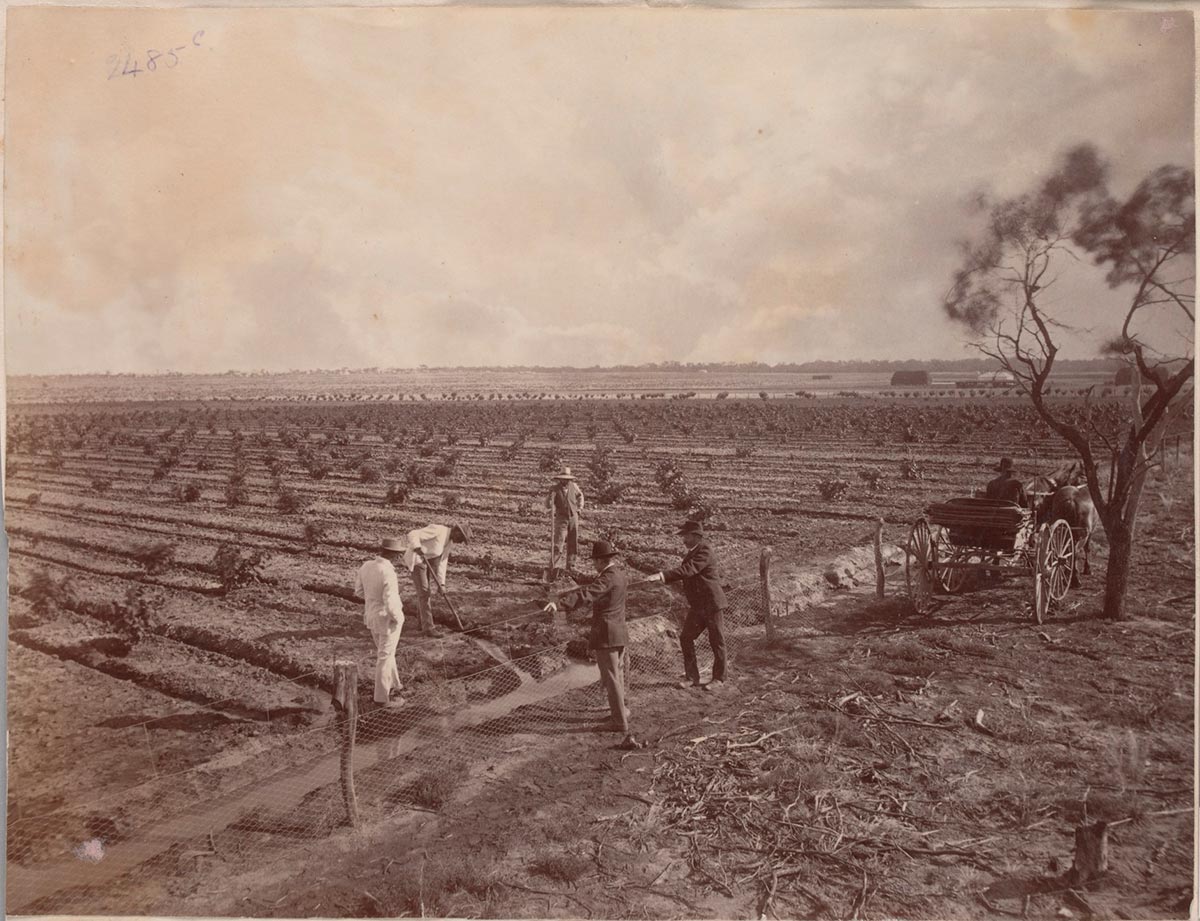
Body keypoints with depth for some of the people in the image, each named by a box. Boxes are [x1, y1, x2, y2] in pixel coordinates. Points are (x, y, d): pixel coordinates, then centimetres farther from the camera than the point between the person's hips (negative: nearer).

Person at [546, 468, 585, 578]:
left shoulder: (573, 486, -1)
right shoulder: (555, 489, -11)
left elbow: (580, 495, 22)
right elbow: (548, 505, -18)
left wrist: (580, 507, 14)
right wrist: (551, 495, -34)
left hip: (573, 518, 4)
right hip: (561, 519, -4)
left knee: (573, 544, 12)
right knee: (558, 543, -16)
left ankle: (570, 567, 27)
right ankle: (553, 567, -17)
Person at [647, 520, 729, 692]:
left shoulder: (705, 552, -19)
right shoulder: (692, 552, 10)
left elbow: (688, 570, -31)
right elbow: (686, 571, 20)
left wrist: (662, 576, -37)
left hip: (712, 603, -9)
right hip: (697, 605, 9)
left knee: (717, 641, 3)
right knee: (686, 638, 5)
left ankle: (719, 679, 16)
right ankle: (692, 676, 15)